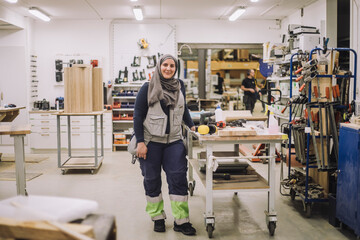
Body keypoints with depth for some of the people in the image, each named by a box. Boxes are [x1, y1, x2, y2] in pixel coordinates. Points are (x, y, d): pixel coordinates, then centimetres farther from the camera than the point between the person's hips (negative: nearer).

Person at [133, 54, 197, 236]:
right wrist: (140, 142, -11)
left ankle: (181, 221, 5)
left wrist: (191, 125, 20)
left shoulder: (179, 86, 10)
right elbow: (138, 115, -6)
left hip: (174, 141, 3)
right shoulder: (148, 88, -4)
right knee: (152, 180, 6)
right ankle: (157, 218, 22)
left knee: (178, 179, -4)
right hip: (151, 142, -3)